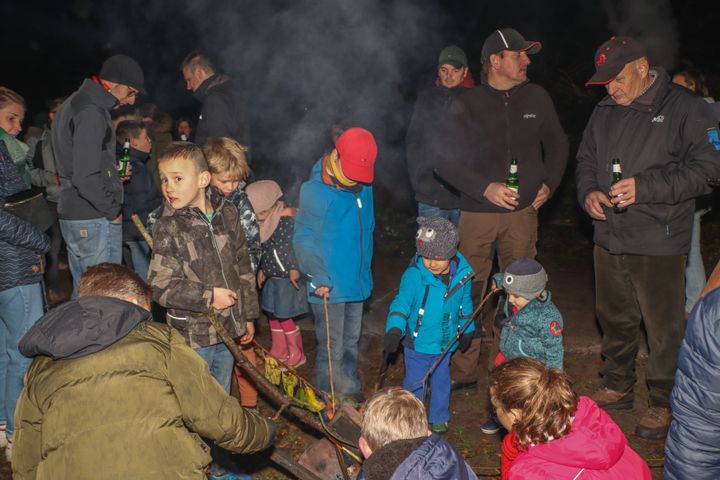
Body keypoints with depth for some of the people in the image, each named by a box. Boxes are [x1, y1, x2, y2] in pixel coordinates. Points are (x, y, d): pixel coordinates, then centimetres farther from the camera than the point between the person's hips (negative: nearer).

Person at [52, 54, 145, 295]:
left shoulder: (75, 103, 16)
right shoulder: (91, 113, -17)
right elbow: (86, 177, -24)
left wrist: (114, 173, 12)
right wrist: (113, 211, -12)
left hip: (71, 216, 10)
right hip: (95, 220, -10)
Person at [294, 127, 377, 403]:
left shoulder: (364, 186, 3)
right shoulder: (315, 191, -18)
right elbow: (304, 238, -14)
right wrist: (318, 277, -20)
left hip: (357, 281, 7)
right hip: (329, 286, -7)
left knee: (351, 342, 20)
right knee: (332, 349, 2)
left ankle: (351, 394, 35)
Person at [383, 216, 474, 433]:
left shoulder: (462, 275, -8)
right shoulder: (414, 275, -21)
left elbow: (465, 304, 7)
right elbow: (401, 303, -22)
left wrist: (467, 330, 16)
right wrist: (394, 330, -35)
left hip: (446, 343, 4)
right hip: (418, 342, -4)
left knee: (441, 381, 21)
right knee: (415, 384, 9)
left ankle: (439, 418, 42)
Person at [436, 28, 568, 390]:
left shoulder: (536, 97, 6)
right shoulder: (467, 105, -2)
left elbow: (557, 144, 18)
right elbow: (445, 160, -5)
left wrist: (549, 184, 4)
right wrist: (484, 188, -16)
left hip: (523, 212, 3)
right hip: (477, 214, -2)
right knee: (469, 294, -1)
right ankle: (463, 372, 10)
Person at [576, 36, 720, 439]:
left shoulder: (685, 108, -9)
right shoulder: (605, 112, 11)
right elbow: (586, 160, 21)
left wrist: (646, 187, -23)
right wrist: (588, 192, -1)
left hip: (659, 243, -6)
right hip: (609, 239, 6)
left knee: (664, 328, 1)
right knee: (615, 319, 18)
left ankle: (665, 404, 18)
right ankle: (619, 388, 36)